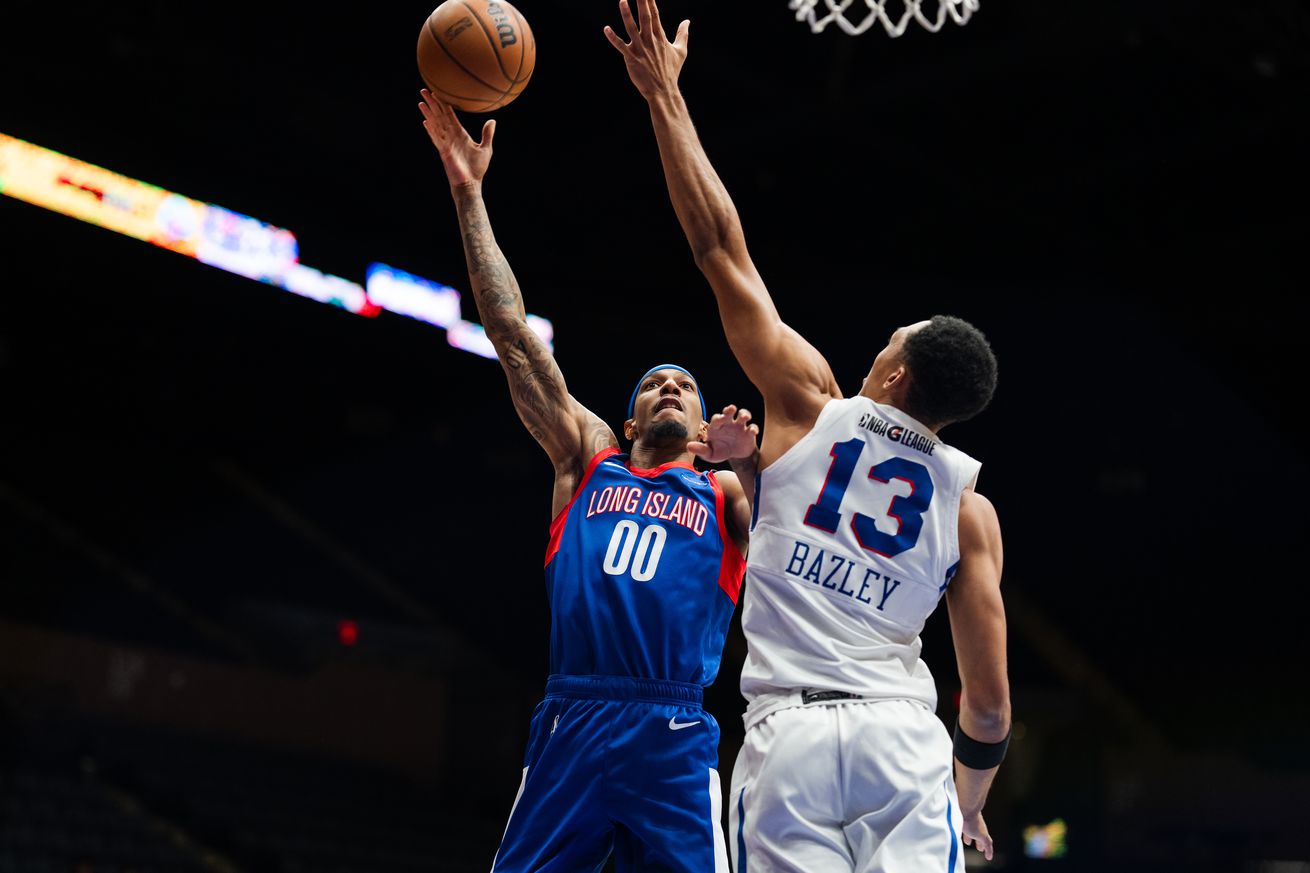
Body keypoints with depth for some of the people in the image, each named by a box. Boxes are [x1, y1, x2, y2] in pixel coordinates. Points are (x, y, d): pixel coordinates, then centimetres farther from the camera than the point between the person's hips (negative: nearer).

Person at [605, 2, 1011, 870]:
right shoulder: (970, 505, 8)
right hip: (902, 735, 1)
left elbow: (721, 247, 7)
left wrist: (665, 95, 13)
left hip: (789, 735, -1)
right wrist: (970, 798, 25)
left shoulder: (810, 403, 5)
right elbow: (990, 700, 5)